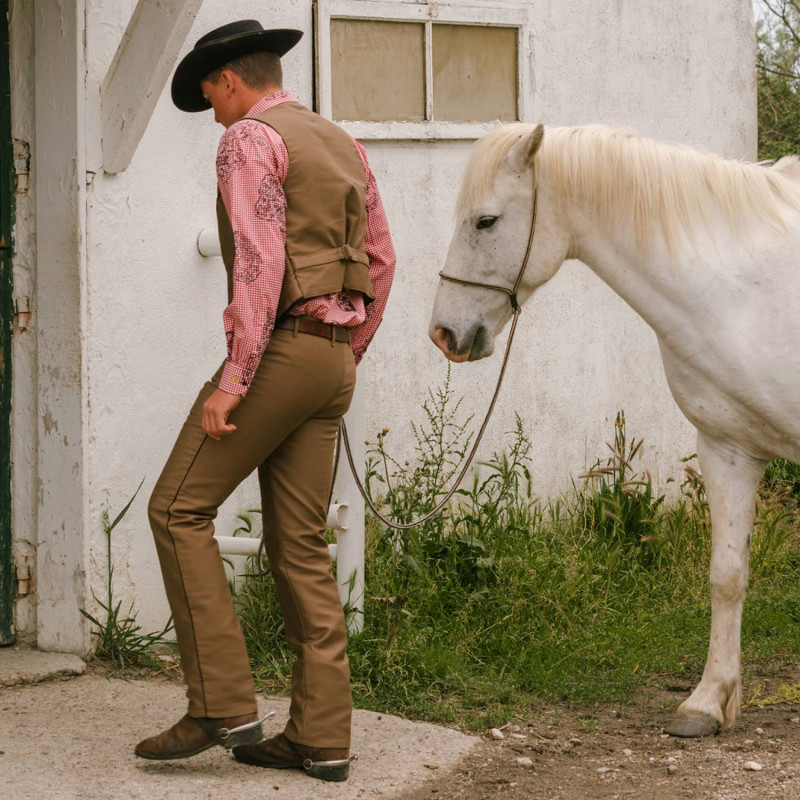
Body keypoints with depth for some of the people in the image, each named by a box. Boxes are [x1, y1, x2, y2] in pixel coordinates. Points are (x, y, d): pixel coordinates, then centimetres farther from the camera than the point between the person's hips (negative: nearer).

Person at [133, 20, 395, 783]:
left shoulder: (250, 140, -8)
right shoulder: (343, 146, 19)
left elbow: (260, 263, -19)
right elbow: (379, 261, 20)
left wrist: (232, 380, -19)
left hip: (280, 348, -8)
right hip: (332, 362, 8)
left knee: (179, 509, 0)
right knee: (300, 543, 8)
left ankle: (221, 704, -4)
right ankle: (320, 735, 6)